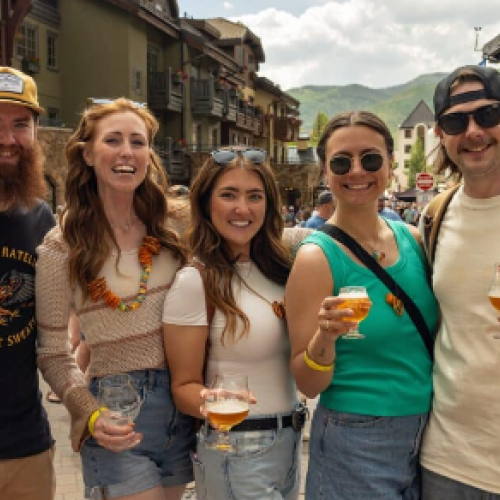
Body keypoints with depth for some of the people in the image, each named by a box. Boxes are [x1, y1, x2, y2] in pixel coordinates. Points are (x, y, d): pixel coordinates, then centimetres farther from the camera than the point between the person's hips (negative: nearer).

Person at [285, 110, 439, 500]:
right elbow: (307, 385, -13)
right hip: (356, 444, -5)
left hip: (428, 432, 5)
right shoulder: (317, 256, -15)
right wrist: (325, 339, -31)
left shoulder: (415, 240, -1)